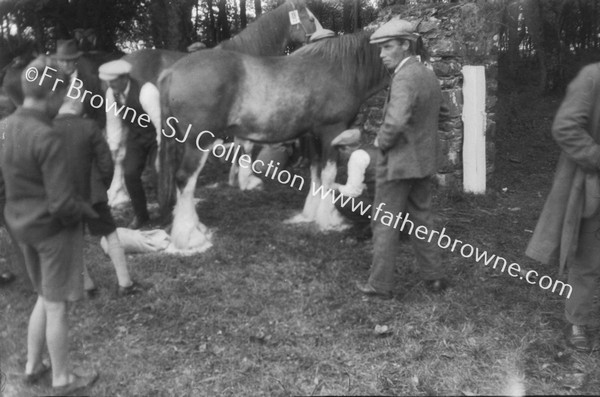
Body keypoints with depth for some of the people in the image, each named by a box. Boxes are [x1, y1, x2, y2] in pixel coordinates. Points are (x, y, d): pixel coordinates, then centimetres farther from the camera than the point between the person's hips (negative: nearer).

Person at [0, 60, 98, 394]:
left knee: (46, 297, 25)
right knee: (57, 304, 8)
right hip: (55, 229, -7)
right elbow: (63, 203, -25)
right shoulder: (48, 138, -26)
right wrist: (88, 210, -6)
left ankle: (33, 366, 36)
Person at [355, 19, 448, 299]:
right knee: (419, 220, 18)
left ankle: (381, 284, 12)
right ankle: (433, 276, 22)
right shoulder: (429, 76, 9)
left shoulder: (404, 78, -20)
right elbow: (439, 111, 24)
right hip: (423, 161, 9)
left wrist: (381, 142, -15)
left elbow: (395, 122, -34)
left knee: (384, 224, 3)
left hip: (397, 162, -9)